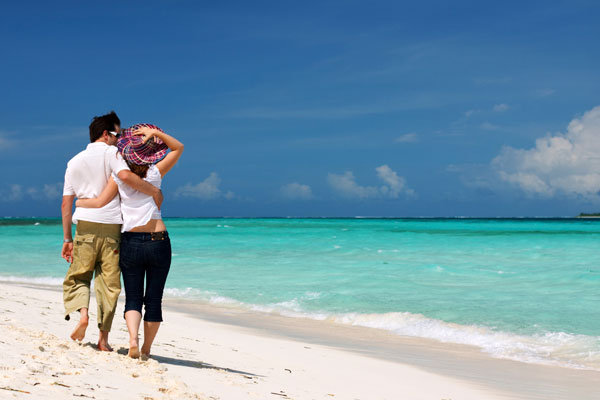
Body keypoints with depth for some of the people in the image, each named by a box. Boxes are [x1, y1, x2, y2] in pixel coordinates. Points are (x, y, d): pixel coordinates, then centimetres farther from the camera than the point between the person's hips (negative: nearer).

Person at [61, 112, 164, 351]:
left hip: (85, 226, 3)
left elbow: (66, 203, 12)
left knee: (76, 278, 13)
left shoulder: (75, 161, 16)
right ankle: (103, 338, 6)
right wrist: (154, 191, -13)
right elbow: (125, 176, -23)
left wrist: (67, 238, 15)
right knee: (109, 283, 4)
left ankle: (82, 312, -15)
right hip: (111, 226, -3)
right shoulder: (111, 153, 1)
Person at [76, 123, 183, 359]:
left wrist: (78, 202, 13)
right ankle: (146, 350, 15)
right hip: (158, 242, -1)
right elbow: (178, 147, 9)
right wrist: (156, 133, -3)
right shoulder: (155, 173, -2)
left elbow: (100, 202, -5)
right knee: (153, 300, 9)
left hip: (130, 243, 1)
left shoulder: (119, 177, -2)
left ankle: (133, 340, -15)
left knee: (133, 298, 8)